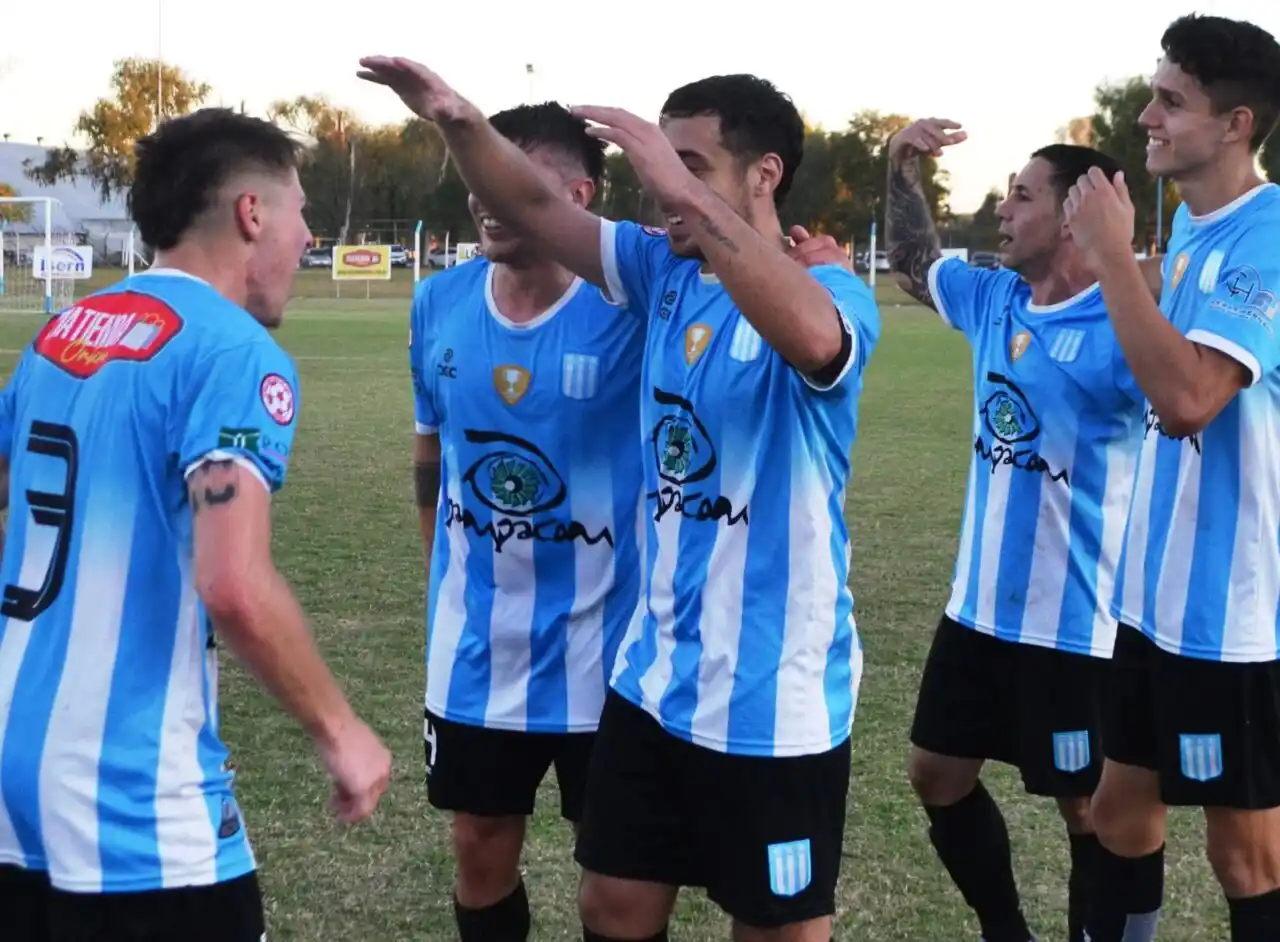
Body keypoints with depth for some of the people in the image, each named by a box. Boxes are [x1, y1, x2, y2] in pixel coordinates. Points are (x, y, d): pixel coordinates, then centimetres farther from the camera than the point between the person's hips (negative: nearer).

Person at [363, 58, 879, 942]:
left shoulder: (834, 293, -15)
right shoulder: (666, 273, 5)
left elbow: (812, 338, -40)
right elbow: (537, 206, 1)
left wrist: (688, 195, -43)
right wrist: (460, 120, -18)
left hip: (775, 694, -6)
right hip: (657, 678, 7)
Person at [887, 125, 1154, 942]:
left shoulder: (1120, 323, -19)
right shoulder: (994, 298, 5)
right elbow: (916, 264, 24)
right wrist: (903, 171, 8)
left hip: (1076, 620, -8)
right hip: (981, 606, 9)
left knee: (1090, 810, 6)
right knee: (940, 776, 19)